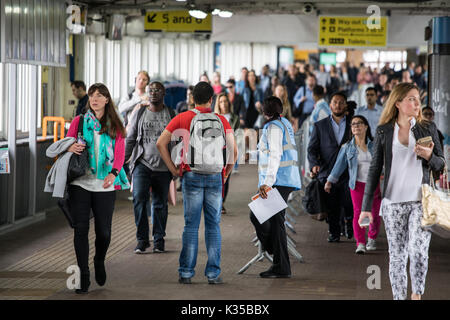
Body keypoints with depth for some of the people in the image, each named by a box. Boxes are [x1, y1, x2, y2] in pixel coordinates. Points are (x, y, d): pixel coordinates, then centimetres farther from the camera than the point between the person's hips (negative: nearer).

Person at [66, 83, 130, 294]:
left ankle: (99, 262, 32)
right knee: (81, 229, -6)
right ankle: (83, 275, 3)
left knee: (104, 232, 0)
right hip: (80, 183, 0)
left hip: (105, 186, 0)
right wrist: (71, 148, -14)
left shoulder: (115, 126, 8)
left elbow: (119, 154, 0)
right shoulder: (79, 122, 9)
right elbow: (66, 146, 11)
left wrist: (113, 173, -19)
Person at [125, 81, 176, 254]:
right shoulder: (140, 114, 8)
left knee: (160, 204, 4)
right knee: (139, 199, -14)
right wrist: (122, 160, 2)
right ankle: (142, 239, -6)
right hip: (142, 164, 0)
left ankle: (158, 240, 15)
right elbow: (130, 139, 10)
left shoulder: (171, 115, 8)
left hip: (163, 167, 0)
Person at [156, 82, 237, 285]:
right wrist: (226, 173, 10)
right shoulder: (221, 120, 4)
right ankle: (213, 273, 6)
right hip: (215, 177, 0)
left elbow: (161, 143, -2)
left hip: (192, 176, 0)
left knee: (191, 225, 4)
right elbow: (233, 150, -1)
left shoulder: (182, 118, 2)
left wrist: (173, 169, 3)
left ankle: (186, 273, 4)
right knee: (213, 225, 6)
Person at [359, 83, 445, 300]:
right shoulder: (384, 131, 4)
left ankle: (417, 294, 4)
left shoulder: (428, 129, 5)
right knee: (397, 256, 4)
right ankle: (399, 296, 13)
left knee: (418, 251, -15)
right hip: (393, 202, 1)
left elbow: (440, 164, 11)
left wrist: (429, 156, -14)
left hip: (421, 201, 0)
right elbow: (375, 168, 7)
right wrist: (366, 206, 4)